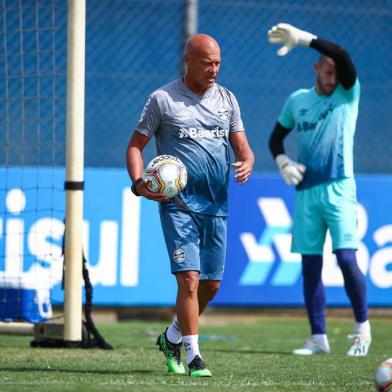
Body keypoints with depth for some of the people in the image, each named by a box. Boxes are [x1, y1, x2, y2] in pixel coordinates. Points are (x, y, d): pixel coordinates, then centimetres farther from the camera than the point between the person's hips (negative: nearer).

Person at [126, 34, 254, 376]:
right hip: (178, 204, -5)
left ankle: (172, 338, 31)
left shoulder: (227, 99, 12)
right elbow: (136, 145, 4)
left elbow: (242, 146, 13)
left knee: (211, 284, 9)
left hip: (216, 206, 5)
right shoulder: (163, 100, -1)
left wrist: (246, 163, -11)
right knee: (189, 279, -15)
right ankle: (193, 356, -10)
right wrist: (138, 183, -14)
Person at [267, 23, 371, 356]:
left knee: (346, 258, -13)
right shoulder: (297, 100, 10)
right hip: (306, 191, 4)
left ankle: (362, 326, 3)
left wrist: (304, 39, -25)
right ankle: (318, 337, 8)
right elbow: (276, 137, 21)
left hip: (339, 188, -4)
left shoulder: (348, 95, -1)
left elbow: (342, 56, -20)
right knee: (310, 265, 3)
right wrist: (282, 161, 1)